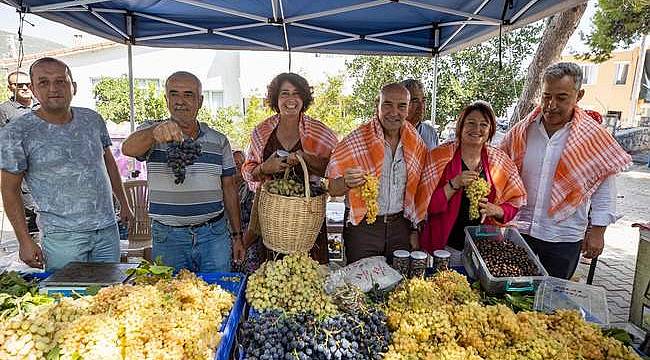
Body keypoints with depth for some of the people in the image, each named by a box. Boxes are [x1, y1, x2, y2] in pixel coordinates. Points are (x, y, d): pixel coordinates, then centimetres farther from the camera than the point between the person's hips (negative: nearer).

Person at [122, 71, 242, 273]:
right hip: (168, 238, -1)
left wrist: (237, 235, 6)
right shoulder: (152, 133, 0)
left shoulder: (219, 141, 5)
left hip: (213, 235, 1)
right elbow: (128, 149, -23)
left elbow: (229, 190, 7)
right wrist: (155, 132, -45)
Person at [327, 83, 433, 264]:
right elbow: (333, 189, -11)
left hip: (401, 226, 4)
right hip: (362, 227, -3)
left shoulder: (416, 143, 2)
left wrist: (415, 229, 9)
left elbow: (419, 190, 10)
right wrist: (347, 183, -32)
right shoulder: (355, 140, -12)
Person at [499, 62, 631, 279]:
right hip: (519, 230, 2)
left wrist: (597, 230, -3)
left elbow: (605, 190, 0)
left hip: (564, 239, -1)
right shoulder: (522, 131, -2)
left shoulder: (595, 138, -6)